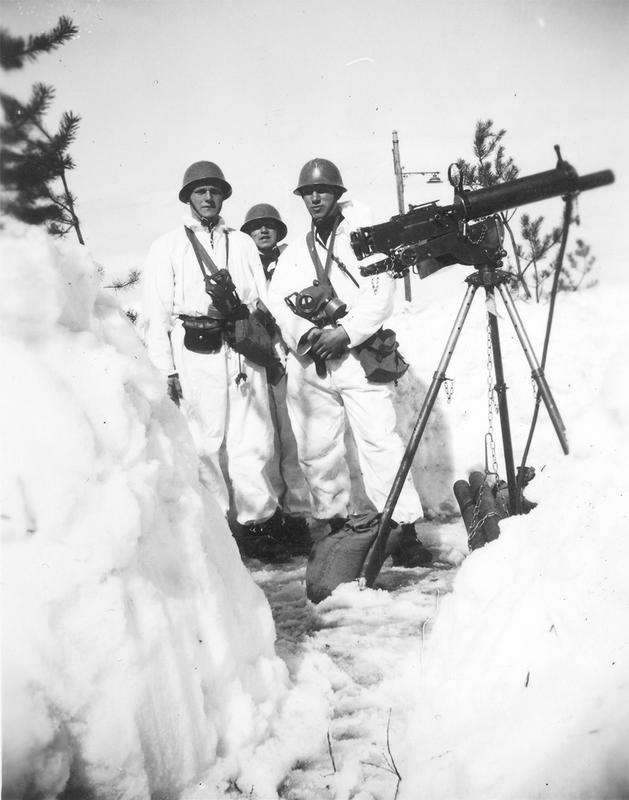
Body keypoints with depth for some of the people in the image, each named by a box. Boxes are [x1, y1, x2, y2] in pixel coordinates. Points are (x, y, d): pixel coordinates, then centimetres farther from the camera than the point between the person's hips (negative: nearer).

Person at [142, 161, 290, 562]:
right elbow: (157, 313, 4)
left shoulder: (243, 243, 20)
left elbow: (263, 300, 17)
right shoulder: (168, 246, 10)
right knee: (203, 443, -2)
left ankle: (259, 525, 8)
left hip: (244, 349, 2)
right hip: (195, 352, -2)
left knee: (254, 441, -1)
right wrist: (166, 369, -3)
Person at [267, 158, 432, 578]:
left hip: (359, 356, -4)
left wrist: (345, 332, -15)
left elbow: (382, 297, -3)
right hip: (307, 363, 4)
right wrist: (305, 333, -14)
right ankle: (332, 521, 22)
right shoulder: (293, 252, 19)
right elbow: (278, 301, 5)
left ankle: (405, 528, -10)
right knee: (316, 448, 6)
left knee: (381, 442, -12)